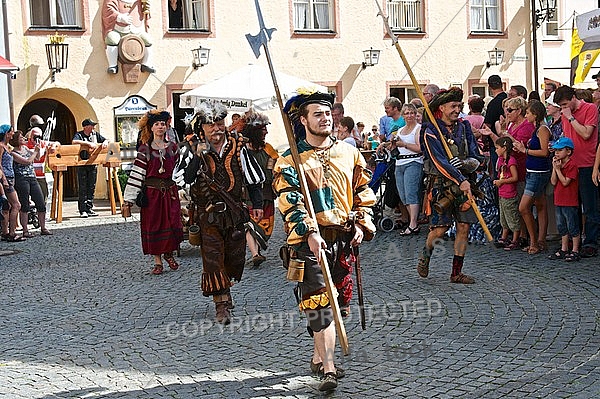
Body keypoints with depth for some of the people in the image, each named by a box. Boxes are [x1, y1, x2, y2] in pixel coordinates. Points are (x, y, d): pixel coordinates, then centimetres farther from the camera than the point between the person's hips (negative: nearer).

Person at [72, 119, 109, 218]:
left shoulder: (95, 134, 11)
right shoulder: (79, 134, -3)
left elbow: (105, 140, 17)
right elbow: (74, 142, -23)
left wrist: (105, 142, -8)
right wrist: (88, 143, -27)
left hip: (93, 164, 5)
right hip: (82, 165, -5)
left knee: (91, 187, 7)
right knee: (83, 188, -3)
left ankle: (89, 209, 13)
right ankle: (83, 210, -1)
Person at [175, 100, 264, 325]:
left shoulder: (237, 144, 1)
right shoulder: (192, 148, -6)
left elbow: (253, 177, 10)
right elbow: (183, 179, -18)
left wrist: (257, 204, 9)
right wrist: (197, 156, -28)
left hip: (235, 211, 3)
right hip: (207, 213, -3)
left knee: (235, 255, 11)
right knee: (212, 257, -8)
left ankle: (225, 287, 38)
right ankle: (221, 303, -2)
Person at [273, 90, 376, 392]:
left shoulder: (349, 153, 11)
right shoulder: (290, 161, -3)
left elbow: (363, 193, 17)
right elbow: (290, 202, -13)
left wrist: (361, 225, 4)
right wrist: (310, 233, -25)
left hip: (344, 238, 5)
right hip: (311, 240, -5)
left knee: (337, 300, 11)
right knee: (319, 302, -11)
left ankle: (319, 356, 28)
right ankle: (329, 368, -12)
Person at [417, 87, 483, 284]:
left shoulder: (464, 127, 9)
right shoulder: (431, 131, -7)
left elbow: (475, 155, 7)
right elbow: (439, 162, -17)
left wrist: (463, 163, -16)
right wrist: (460, 180, -25)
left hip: (463, 183, 5)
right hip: (441, 184, -5)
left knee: (464, 227, 2)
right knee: (440, 229, -7)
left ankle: (456, 272, 10)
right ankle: (425, 255, 24)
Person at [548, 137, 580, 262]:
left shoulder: (572, 165, -13)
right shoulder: (558, 164, 12)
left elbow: (565, 182, -19)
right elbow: (553, 182, 3)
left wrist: (558, 169, -15)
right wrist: (554, 168, -5)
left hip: (570, 203, -9)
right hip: (559, 202, 9)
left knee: (572, 227, -2)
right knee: (561, 227, 15)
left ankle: (575, 251, 4)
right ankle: (564, 250, 24)